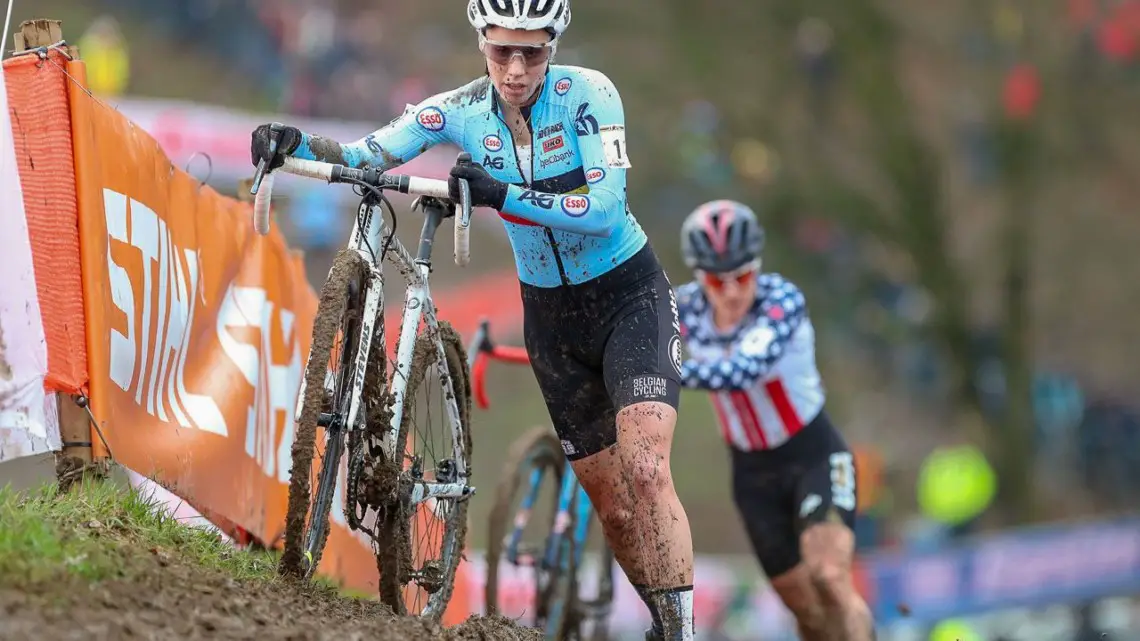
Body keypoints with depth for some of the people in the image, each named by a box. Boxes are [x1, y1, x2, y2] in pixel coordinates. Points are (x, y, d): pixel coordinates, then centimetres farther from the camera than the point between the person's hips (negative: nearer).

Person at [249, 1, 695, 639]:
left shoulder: (587, 94, -21)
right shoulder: (462, 110, -9)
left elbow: (605, 209, -28)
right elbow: (363, 157, -11)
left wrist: (503, 195, -37)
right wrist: (296, 143, -31)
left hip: (630, 297, -5)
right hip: (550, 314, 5)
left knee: (645, 471, -23)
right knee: (608, 498, 8)